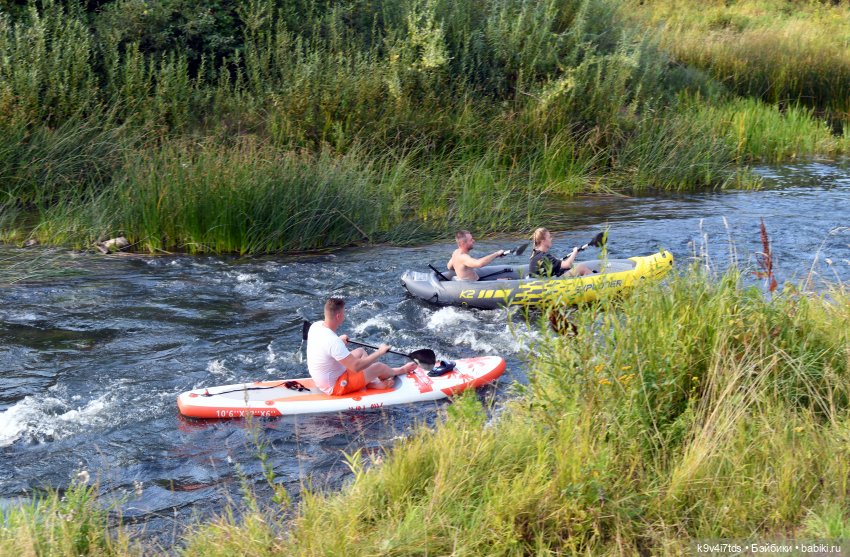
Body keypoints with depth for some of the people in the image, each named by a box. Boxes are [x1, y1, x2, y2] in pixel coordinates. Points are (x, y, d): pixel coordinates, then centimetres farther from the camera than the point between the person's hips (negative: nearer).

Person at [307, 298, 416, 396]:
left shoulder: (316, 325, -9)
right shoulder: (333, 342, -35)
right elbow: (356, 366, -31)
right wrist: (380, 352, -20)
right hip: (335, 387, -9)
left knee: (360, 352, 19)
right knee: (379, 367, 5)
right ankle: (400, 371, 37)